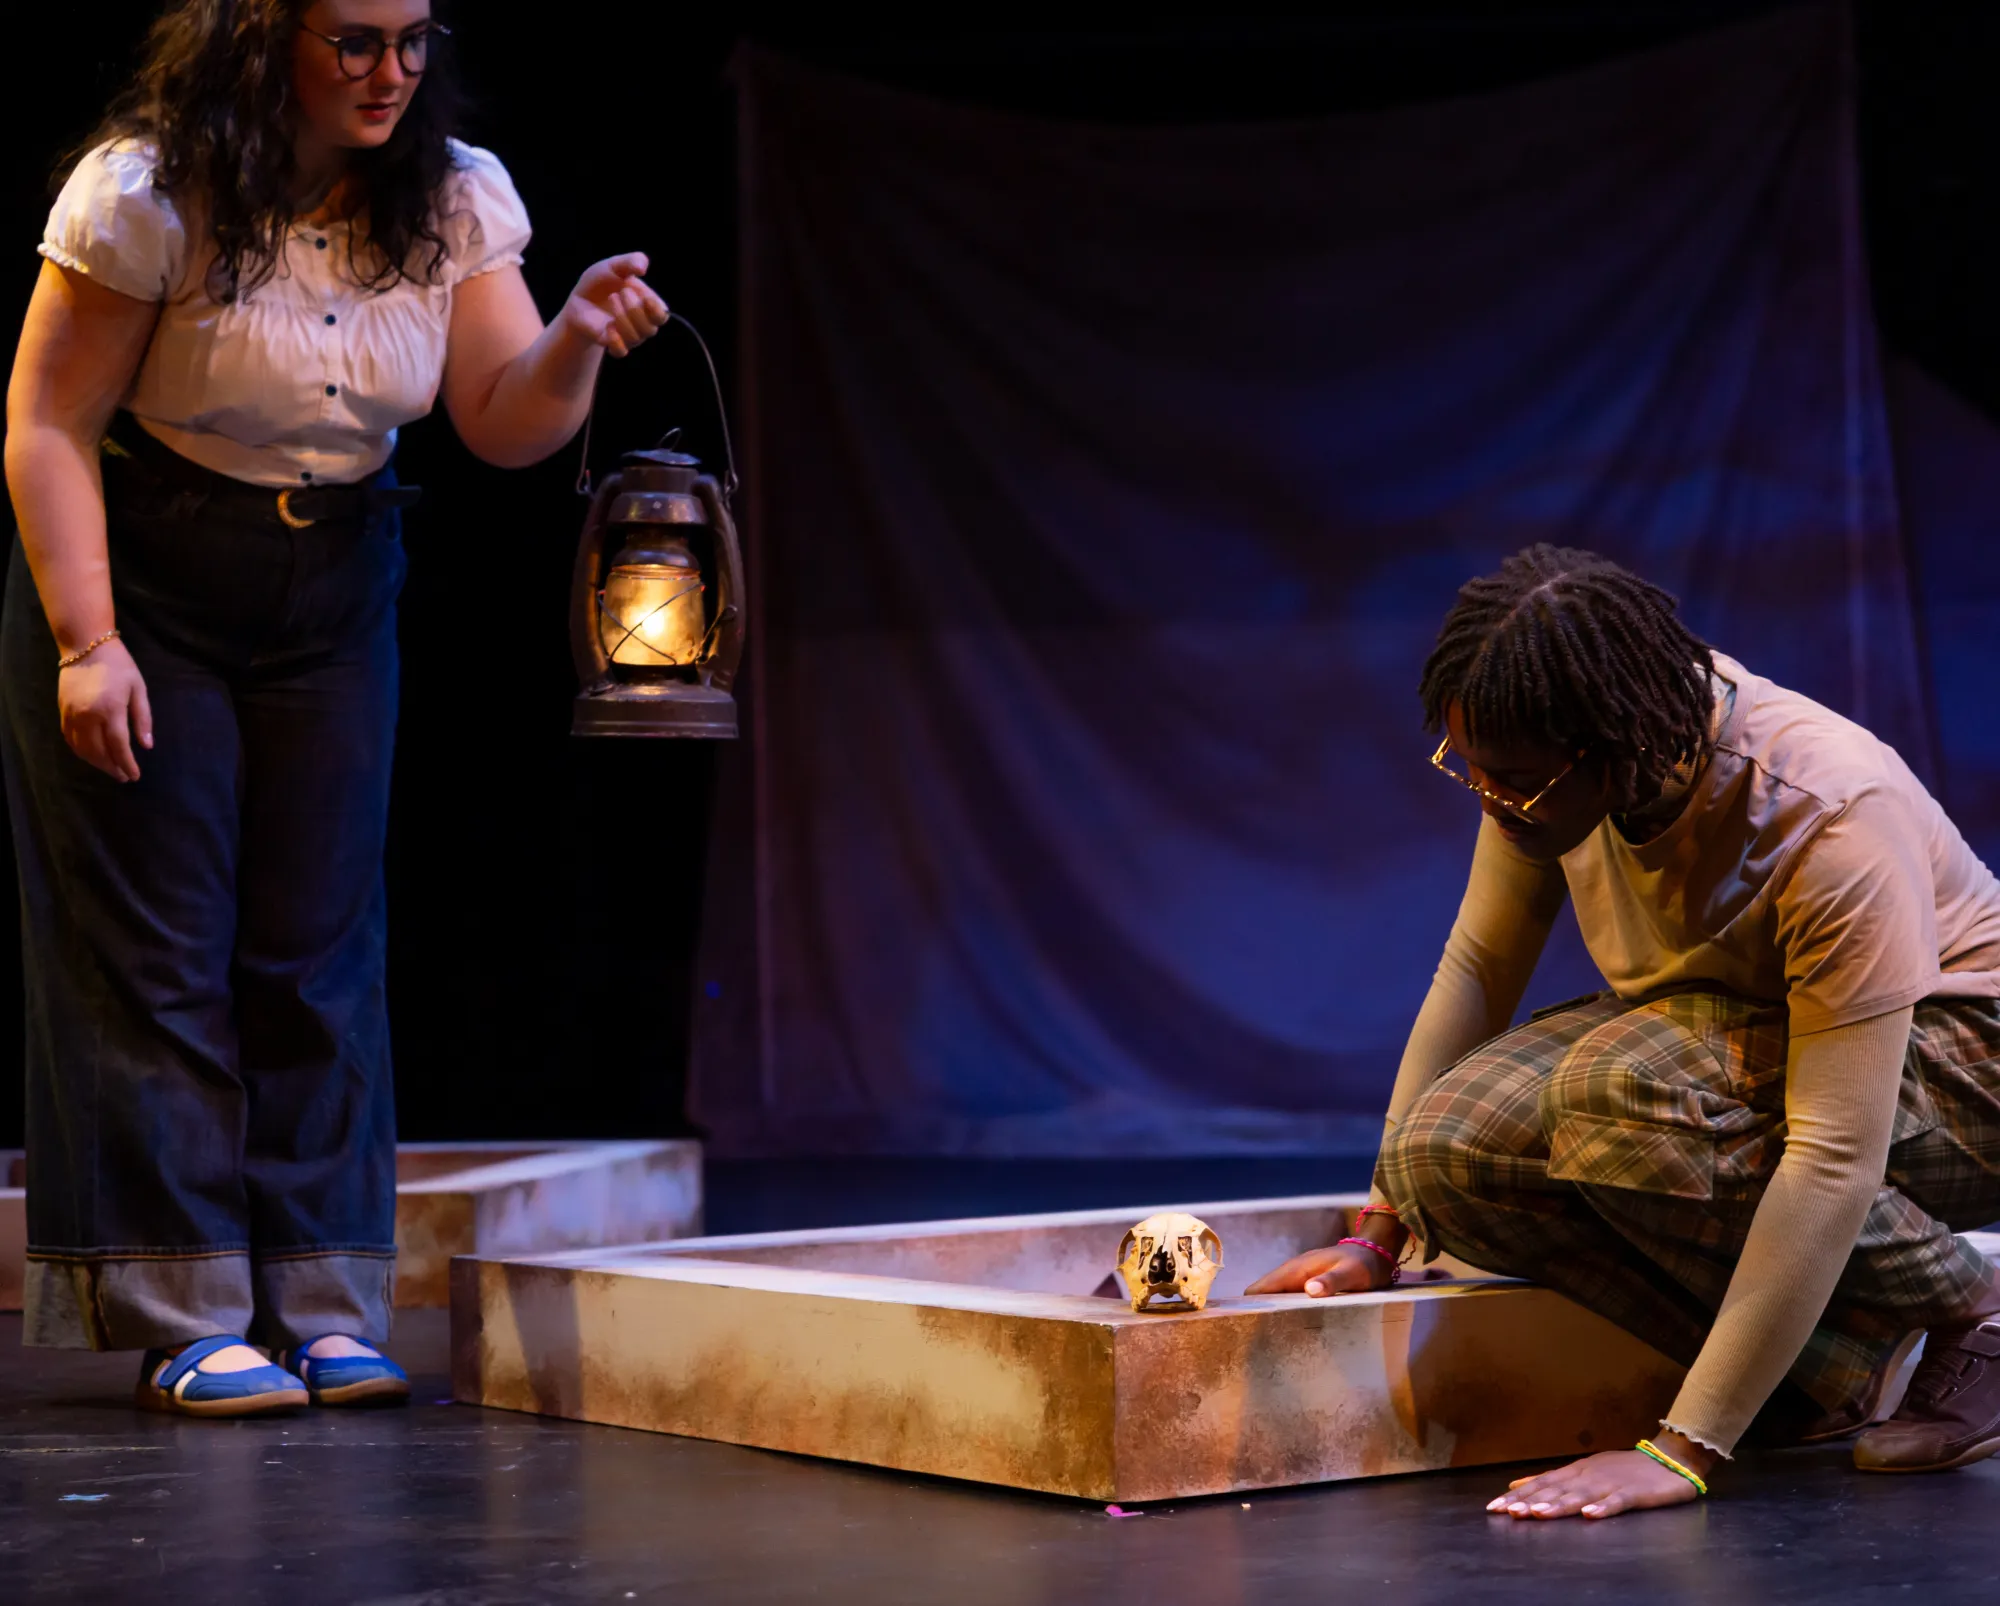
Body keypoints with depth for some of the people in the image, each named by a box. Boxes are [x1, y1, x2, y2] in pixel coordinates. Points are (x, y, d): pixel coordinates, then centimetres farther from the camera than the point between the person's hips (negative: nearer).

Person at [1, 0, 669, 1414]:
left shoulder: (455, 203, -6)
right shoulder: (148, 195, -17)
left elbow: (503, 427, -7)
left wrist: (576, 342, -28)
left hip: (334, 592, 4)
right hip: (142, 574, -4)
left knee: (320, 949, 3)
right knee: (158, 950, -4)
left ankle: (325, 1310, 9)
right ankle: (188, 1323, 2)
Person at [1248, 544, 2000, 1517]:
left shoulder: (1831, 821, -34)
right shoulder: (1549, 762, -15)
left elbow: (1835, 1157, -36)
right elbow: (1480, 968, -2)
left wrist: (1682, 1453, -39)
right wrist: (1379, 1234, -8)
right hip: (1737, 1034, 7)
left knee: (1623, 1088, -36)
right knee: (1449, 1150, -20)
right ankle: (1838, 1361, -10)